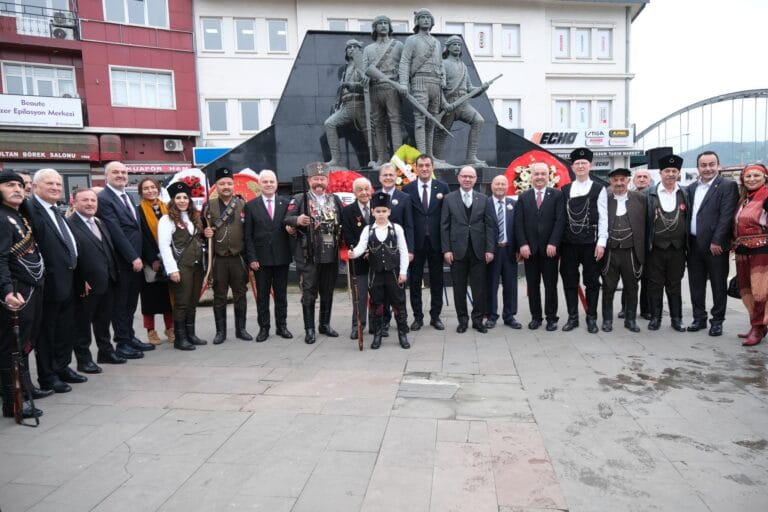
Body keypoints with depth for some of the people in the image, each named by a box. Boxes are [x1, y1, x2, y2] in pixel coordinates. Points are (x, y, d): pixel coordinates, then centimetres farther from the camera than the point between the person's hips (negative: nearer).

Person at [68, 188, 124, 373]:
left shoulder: (99, 223, 15)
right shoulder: (69, 224, -13)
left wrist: (113, 274, 10)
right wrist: (81, 282, -20)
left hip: (107, 282, 8)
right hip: (86, 285, -8)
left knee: (104, 320, 20)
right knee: (82, 323, 6)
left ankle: (106, 351, 33)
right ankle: (84, 358, 16)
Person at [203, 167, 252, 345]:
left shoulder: (243, 205, 5)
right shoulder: (209, 206, 5)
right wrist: (205, 233, -13)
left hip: (238, 258, 0)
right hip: (218, 259, 0)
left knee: (240, 294, 7)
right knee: (219, 296, 6)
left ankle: (241, 329, 18)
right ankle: (220, 331, 16)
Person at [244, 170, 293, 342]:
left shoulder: (285, 203, 4)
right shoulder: (251, 205, 1)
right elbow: (248, 235, -1)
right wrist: (252, 258, -7)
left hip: (281, 257, 1)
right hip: (261, 258, -1)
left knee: (281, 294, 9)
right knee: (262, 295, 6)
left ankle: (282, 326, 19)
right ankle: (263, 328, 15)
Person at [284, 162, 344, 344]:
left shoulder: (335, 200, 12)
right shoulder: (299, 199, -2)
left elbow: (342, 222, 19)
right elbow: (287, 220, -9)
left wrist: (340, 239, 5)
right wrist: (297, 220, -28)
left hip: (331, 255, 4)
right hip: (308, 256, -4)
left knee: (327, 292, 13)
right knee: (309, 293, 0)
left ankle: (325, 324, 27)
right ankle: (309, 329, 10)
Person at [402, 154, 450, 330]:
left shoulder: (442, 188, 3)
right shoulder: (408, 189, 1)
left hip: (436, 242, 1)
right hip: (416, 242, 0)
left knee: (437, 281, 9)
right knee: (414, 281, 6)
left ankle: (435, 316, 21)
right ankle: (418, 317, 18)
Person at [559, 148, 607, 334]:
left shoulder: (599, 189, 1)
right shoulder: (565, 190, 9)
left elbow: (603, 218, -3)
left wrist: (601, 242, -10)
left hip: (591, 243, -2)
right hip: (568, 243, 3)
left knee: (592, 282, 5)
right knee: (569, 281, 6)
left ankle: (591, 318, 16)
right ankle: (572, 317, 16)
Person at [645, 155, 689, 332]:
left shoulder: (684, 194, 7)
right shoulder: (650, 194, 0)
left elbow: (688, 220, 7)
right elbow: (644, 221, -2)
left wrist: (687, 245, 2)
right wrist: (645, 245, -6)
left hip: (677, 249, 2)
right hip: (655, 249, -2)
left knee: (675, 285, 10)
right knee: (655, 284, 5)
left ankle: (676, 318, 20)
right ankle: (655, 317, 16)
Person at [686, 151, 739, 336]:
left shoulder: (728, 186, -5)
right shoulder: (692, 187, 12)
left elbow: (726, 216, -12)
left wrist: (716, 242, -17)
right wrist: (687, 241, 4)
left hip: (715, 245, -5)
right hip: (694, 244, 5)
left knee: (718, 285, 5)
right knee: (696, 284, 11)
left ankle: (717, 321, 16)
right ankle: (699, 318, 22)